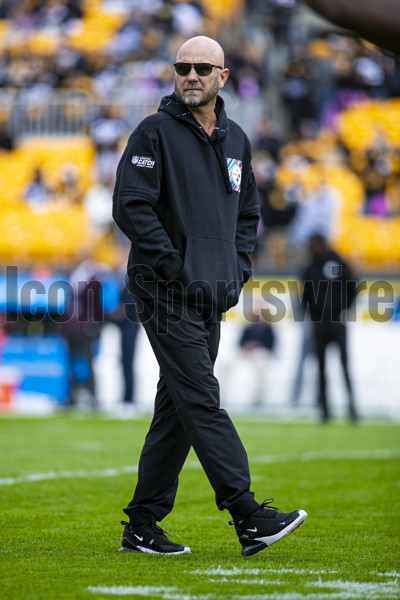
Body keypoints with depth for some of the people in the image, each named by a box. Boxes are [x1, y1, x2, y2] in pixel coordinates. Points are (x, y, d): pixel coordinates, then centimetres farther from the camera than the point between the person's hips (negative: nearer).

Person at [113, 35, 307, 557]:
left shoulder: (235, 141, 15)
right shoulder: (155, 133, -6)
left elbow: (248, 212, 26)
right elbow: (130, 206, -13)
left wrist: (238, 268, 10)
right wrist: (174, 267, -17)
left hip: (212, 298, 7)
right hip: (167, 294, -7)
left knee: (178, 412, 8)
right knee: (201, 401, -12)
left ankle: (143, 526, 14)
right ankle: (248, 516, -18)